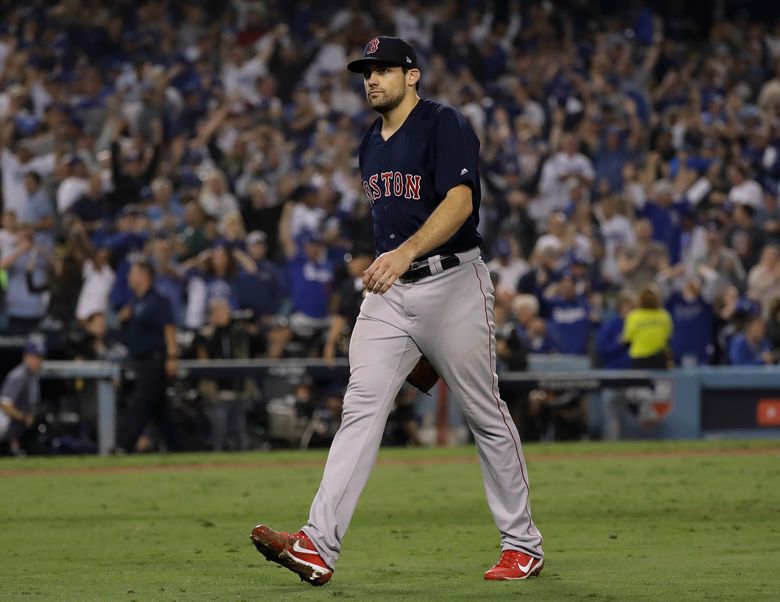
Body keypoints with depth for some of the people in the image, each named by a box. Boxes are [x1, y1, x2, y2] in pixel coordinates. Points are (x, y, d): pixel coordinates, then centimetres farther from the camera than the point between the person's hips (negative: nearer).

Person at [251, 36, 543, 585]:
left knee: (486, 413, 3)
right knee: (361, 407, -8)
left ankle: (523, 544, 15)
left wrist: (407, 252, -38)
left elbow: (459, 201, -24)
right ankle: (318, 547, -20)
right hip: (390, 292, 6)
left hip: (452, 282, -6)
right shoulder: (372, 144, 15)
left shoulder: (445, 126, -10)